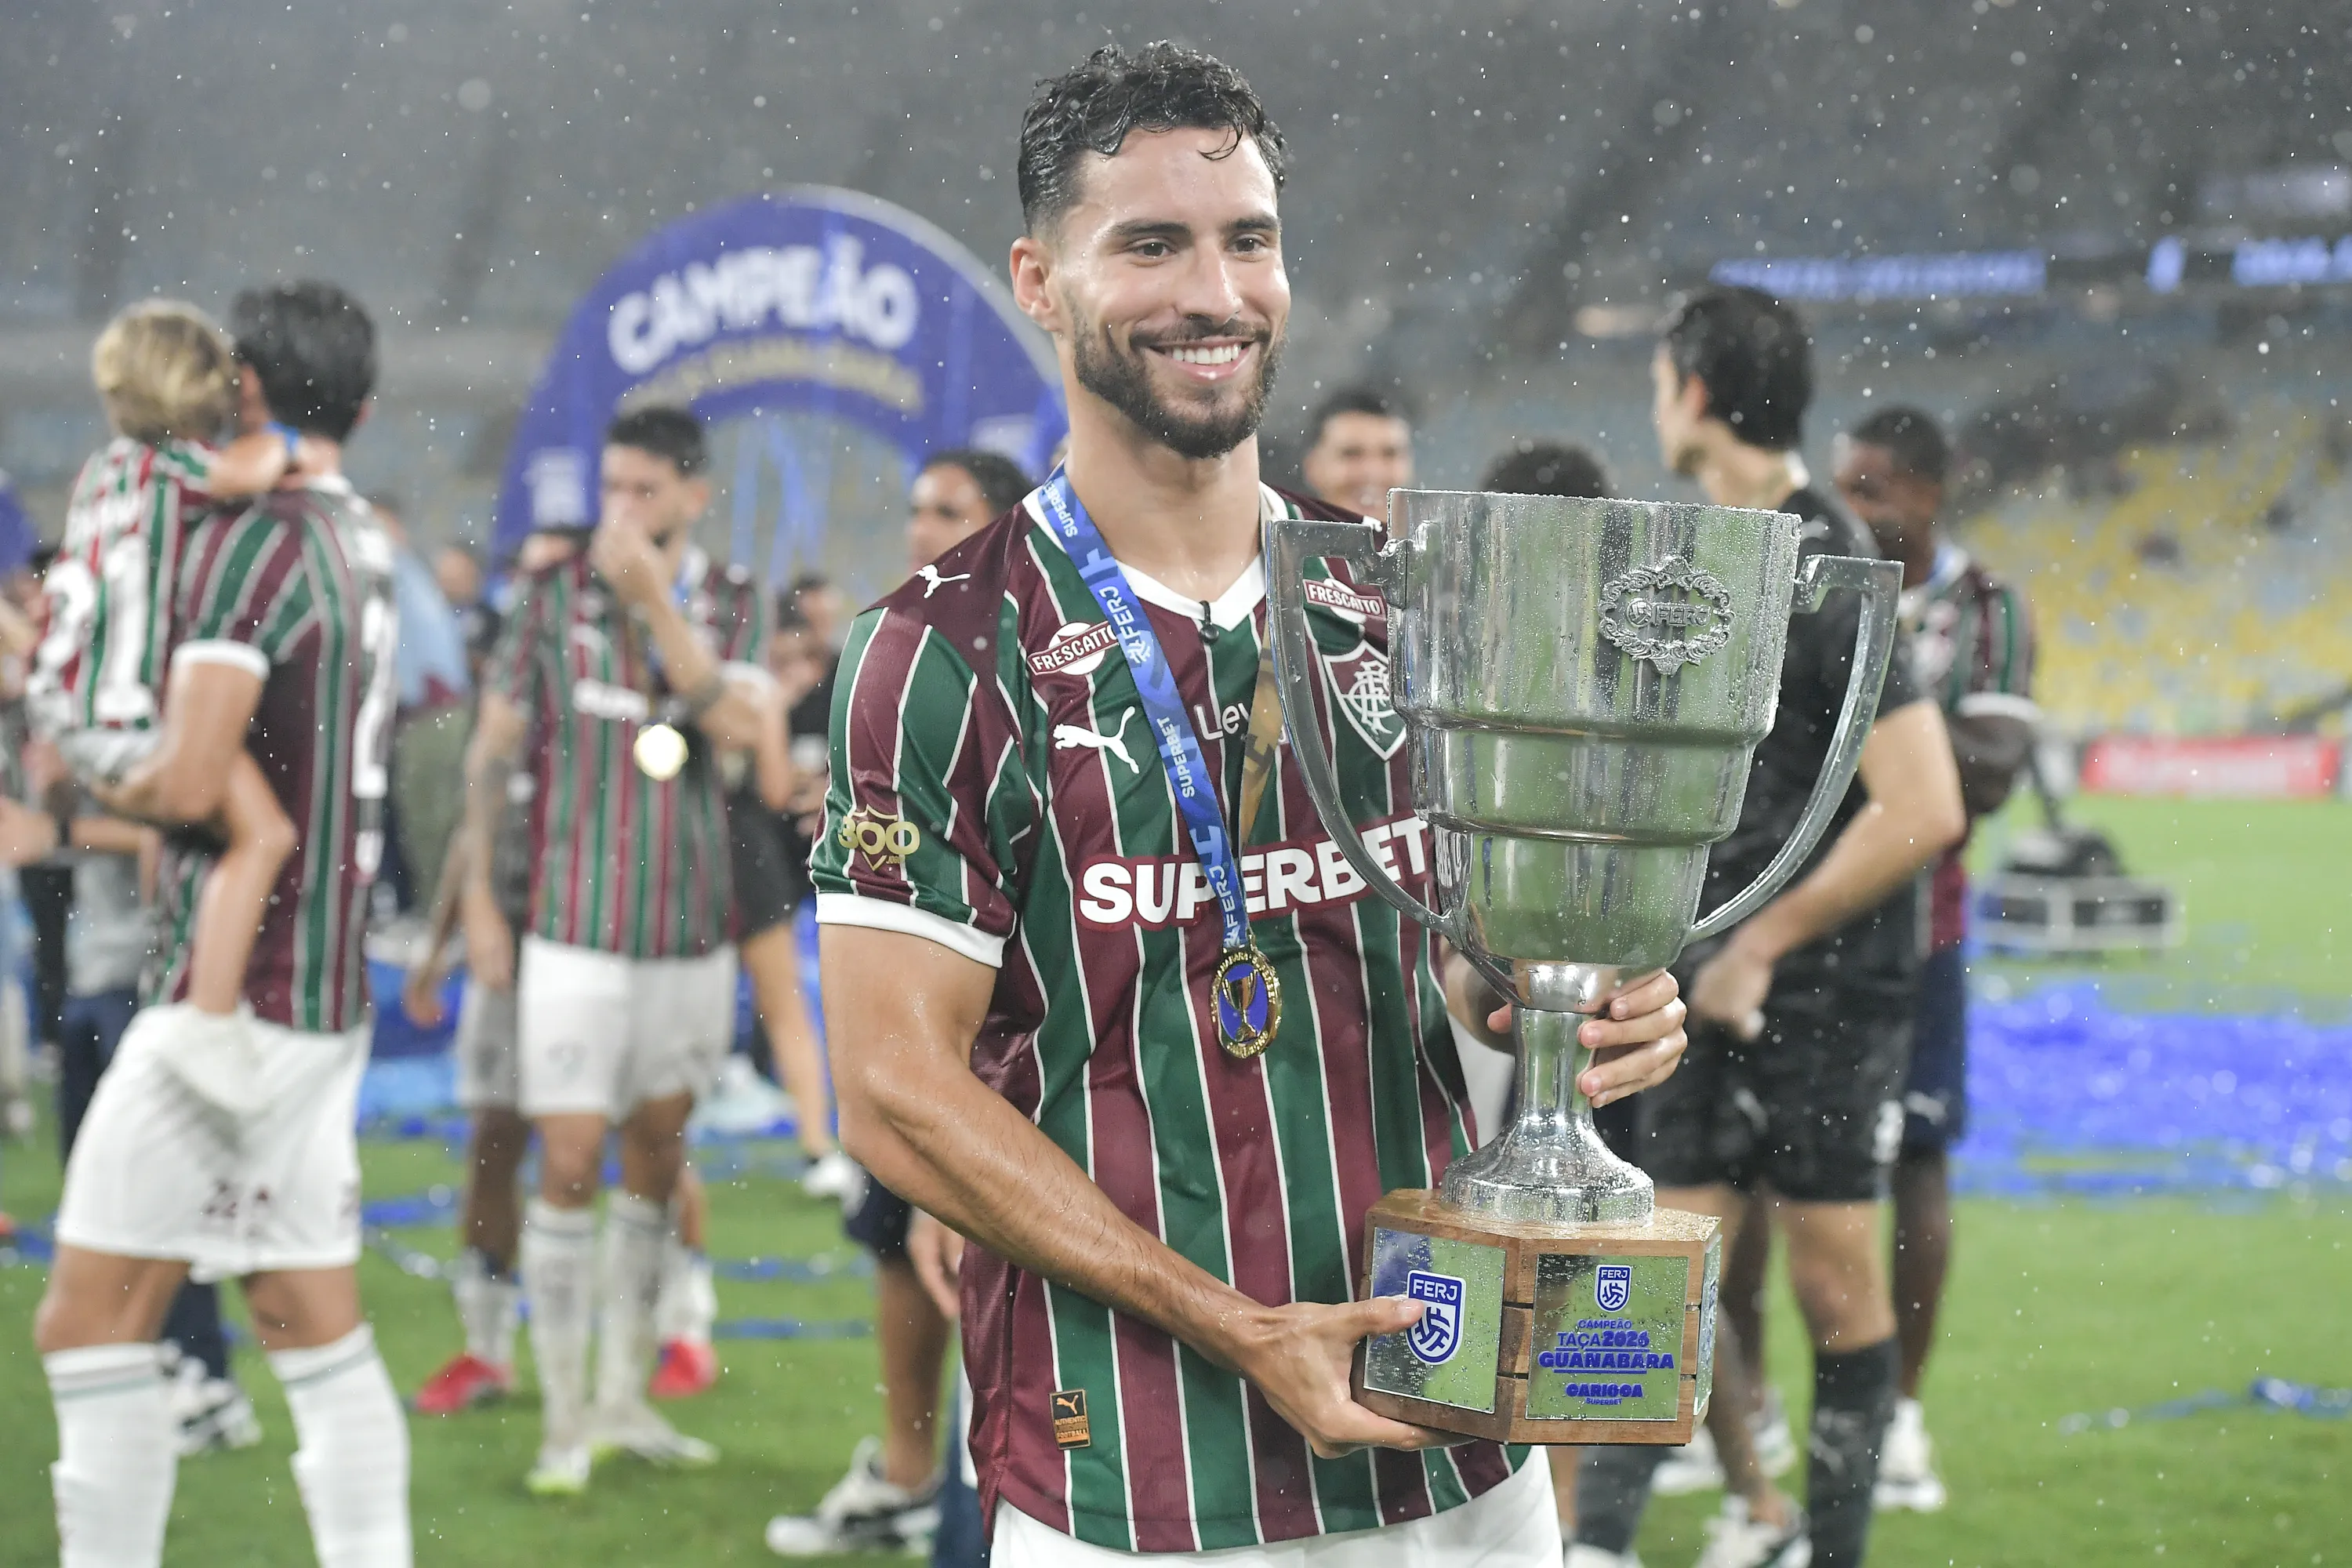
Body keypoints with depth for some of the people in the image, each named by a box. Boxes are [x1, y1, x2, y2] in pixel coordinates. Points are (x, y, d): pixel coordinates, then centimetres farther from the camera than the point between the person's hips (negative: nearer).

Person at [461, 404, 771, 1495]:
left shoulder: (734, 604, 3)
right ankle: (564, 1421, 0)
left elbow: (740, 723, -15)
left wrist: (654, 598, -19)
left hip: (691, 925, 3)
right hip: (578, 926, -3)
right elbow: (494, 749, 1)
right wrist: (479, 898, -2)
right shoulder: (553, 596, -2)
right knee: (570, 1165, -7)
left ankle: (623, 1397, 22)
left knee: (656, 1159, 11)